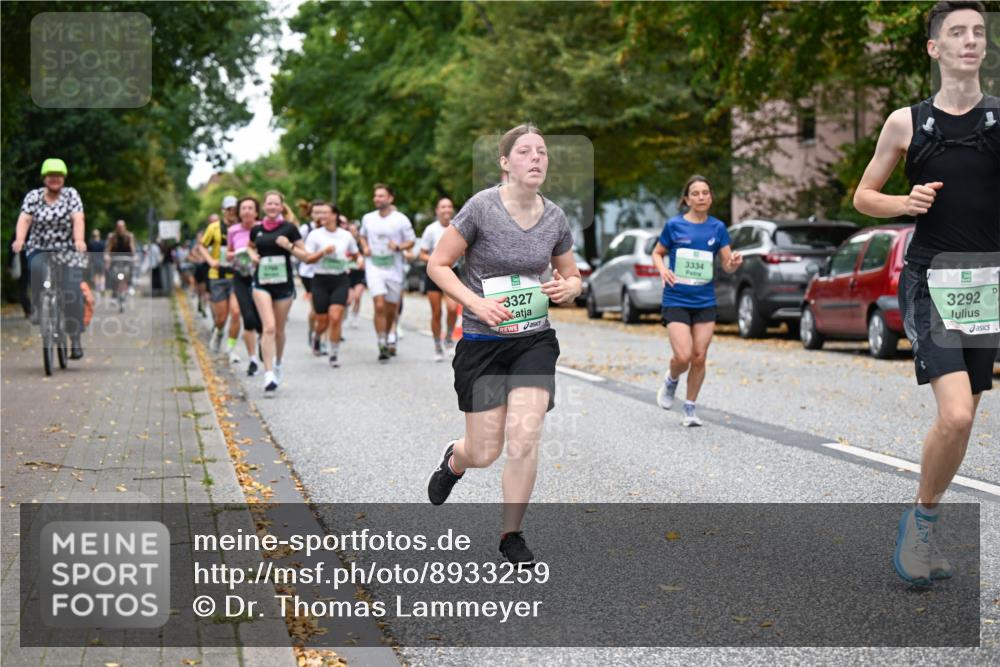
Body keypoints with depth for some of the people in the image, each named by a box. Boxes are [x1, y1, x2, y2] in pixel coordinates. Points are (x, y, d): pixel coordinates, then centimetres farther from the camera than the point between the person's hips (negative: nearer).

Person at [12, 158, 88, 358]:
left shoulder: (71, 194, 0)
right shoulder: (33, 196, 2)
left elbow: (78, 219, -14)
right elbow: (24, 219, -12)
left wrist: (79, 240, -34)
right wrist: (19, 239, -33)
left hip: (69, 252, 0)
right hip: (40, 250, 0)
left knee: (72, 295, -11)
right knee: (37, 267, -34)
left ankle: (75, 340, -3)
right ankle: (38, 309, -16)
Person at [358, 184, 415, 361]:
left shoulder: (401, 219, -3)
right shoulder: (368, 218, 6)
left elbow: (411, 241, 2)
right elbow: (363, 236, 24)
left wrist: (398, 247, -17)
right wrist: (365, 247, 3)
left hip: (394, 268, 0)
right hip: (374, 267, 0)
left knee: (391, 309, 10)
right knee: (379, 306, -15)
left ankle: (389, 338, 35)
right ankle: (382, 346, -14)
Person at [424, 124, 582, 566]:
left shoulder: (555, 218, 1)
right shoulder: (482, 207, -12)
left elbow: (571, 277, 15)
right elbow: (437, 265, -7)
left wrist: (567, 288, -9)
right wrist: (475, 301, -21)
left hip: (535, 342, 3)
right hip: (482, 343, -3)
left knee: (524, 441, -10)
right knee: (485, 453, 2)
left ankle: (511, 534, 10)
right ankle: (454, 461, 41)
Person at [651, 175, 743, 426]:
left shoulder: (717, 227, 3)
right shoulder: (674, 225, -3)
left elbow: (727, 266, 4)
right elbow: (657, 253, 9)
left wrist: (735, 262, -19)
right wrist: (662, 269, -12)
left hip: (705, 302, 3)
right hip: (676, 300, -3)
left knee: (699, 357, 2)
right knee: (683, 356, -14)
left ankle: (690, 407, 20)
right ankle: (671, 380, 21)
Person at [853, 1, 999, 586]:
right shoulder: (906, 122, 3)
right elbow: (864, 196, 12)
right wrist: (906, 202, -7)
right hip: (930, 280, -2)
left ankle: (924, 528, 29)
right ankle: (923, 518, 5)